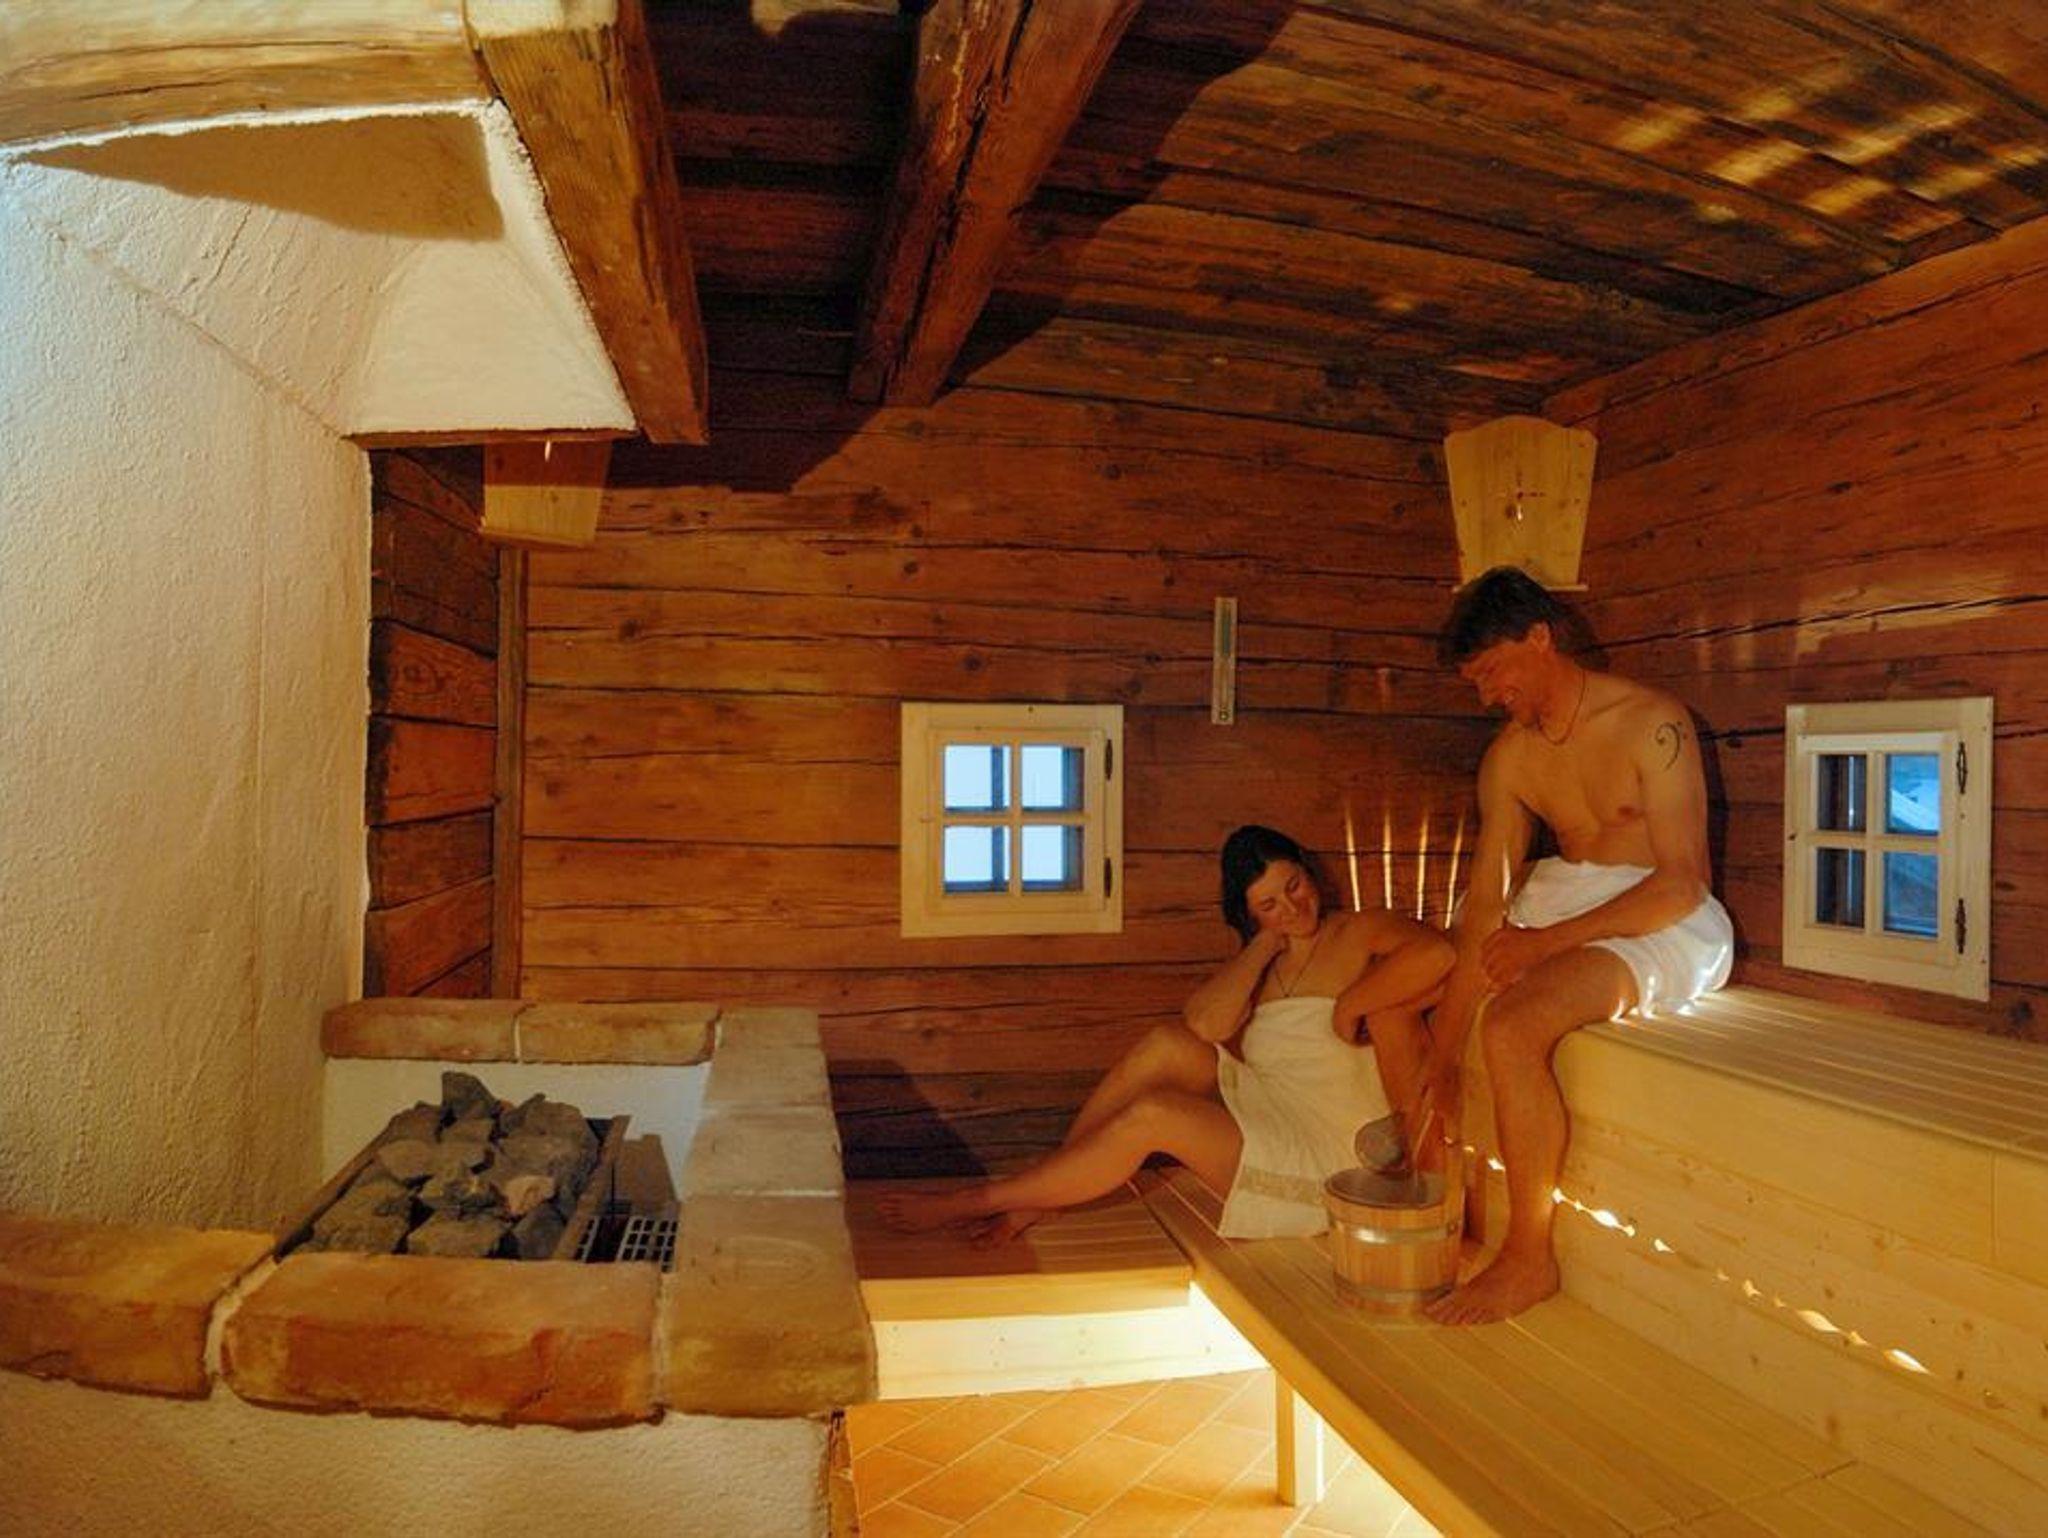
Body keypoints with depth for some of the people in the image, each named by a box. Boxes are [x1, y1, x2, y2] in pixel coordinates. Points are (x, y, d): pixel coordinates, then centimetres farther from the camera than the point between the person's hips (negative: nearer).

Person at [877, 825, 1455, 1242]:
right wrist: (1268, 943, -6)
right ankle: (1039, 1194, -12)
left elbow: (1435, 952, -26)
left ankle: (972, 1202, -13)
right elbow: (1203, 1023, -8)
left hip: (1326, 1154, -6)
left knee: (1154, 1113, -24)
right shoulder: (1259, 965, 15)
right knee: (1169, 1044, -17)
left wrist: (1351, 1006, -21)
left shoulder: (1362, 932, -1)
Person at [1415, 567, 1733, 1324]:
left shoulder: (1652, 724, -17)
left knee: (1511, 1025, -31)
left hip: (1665, 921, -7)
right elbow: (1485, 902, -4)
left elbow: (1684, 881, -21)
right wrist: (1440, 1059, -9)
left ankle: (1529, 1258, -12)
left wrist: (1549, 940, -23)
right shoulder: (1509, 756, 0)